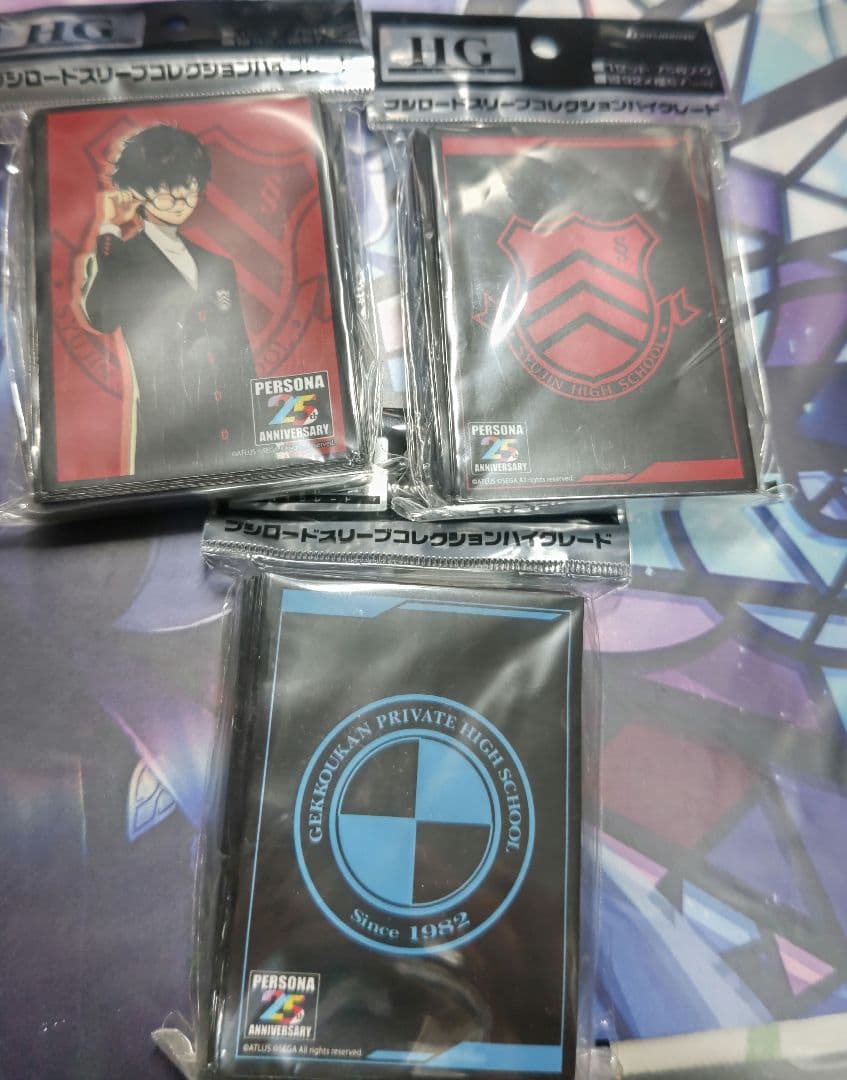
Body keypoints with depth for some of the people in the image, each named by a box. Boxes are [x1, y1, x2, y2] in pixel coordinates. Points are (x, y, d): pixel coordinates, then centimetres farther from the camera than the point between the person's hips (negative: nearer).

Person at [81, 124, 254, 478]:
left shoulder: (218, 266, 17)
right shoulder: (120, 259, 5)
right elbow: (101, 317, -18)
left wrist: (255, 436, 12)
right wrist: (110, 232, -9)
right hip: (166, 441, -4)